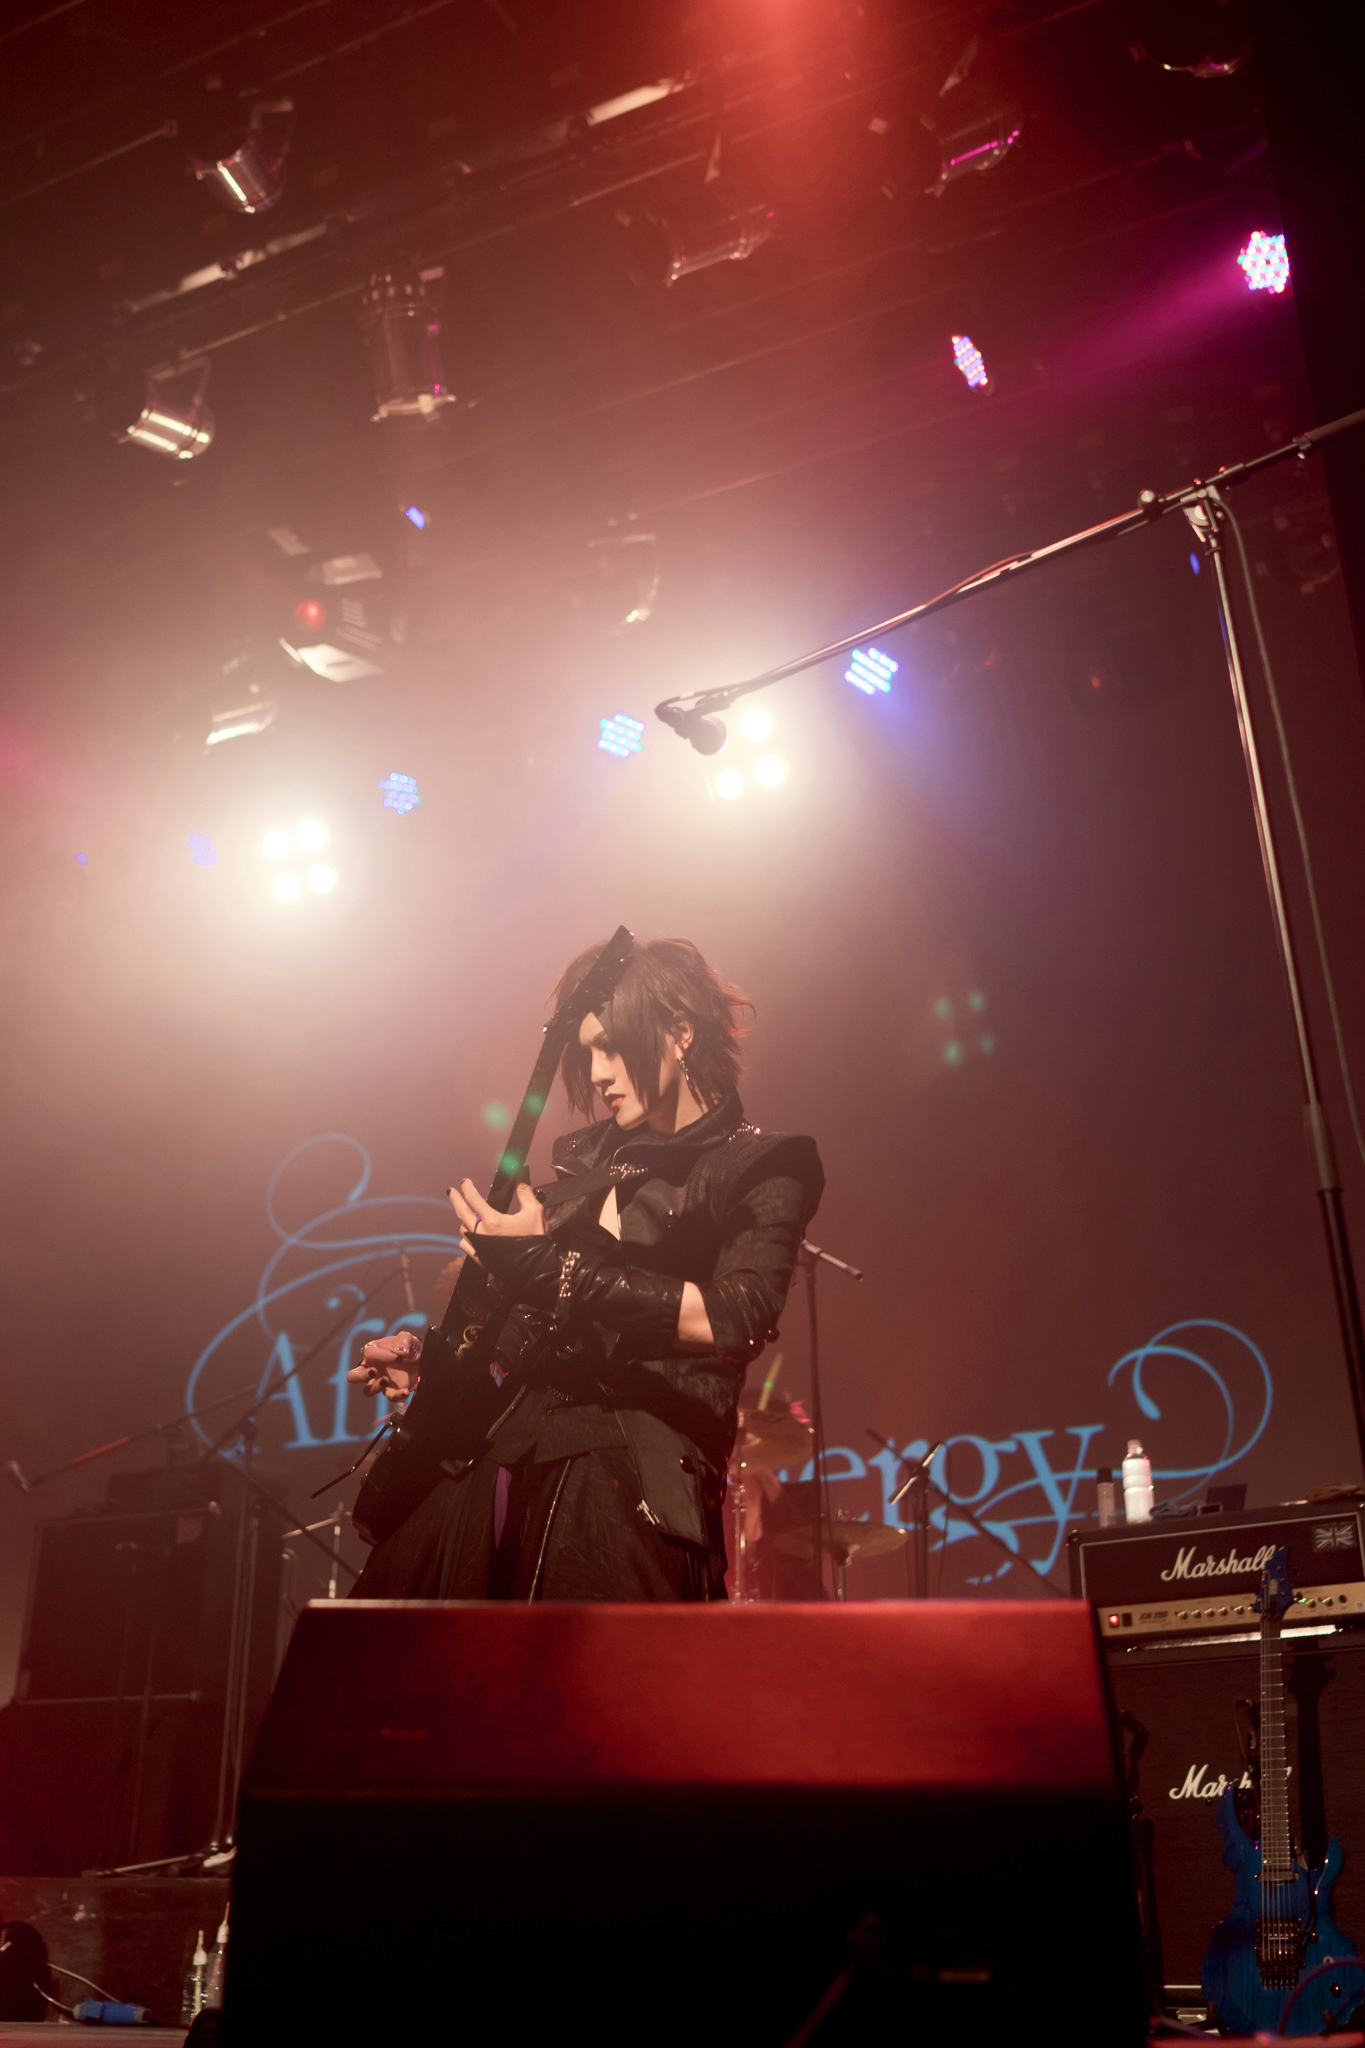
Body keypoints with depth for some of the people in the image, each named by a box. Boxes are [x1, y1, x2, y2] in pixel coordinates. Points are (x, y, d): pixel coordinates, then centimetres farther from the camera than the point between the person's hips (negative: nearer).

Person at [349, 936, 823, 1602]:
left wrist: (549, 1264, -21)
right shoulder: (585, 1158, 19)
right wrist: (427, 1352, 12)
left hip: (630, 1485, -6)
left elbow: (737, 1322, -20)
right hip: (497, 1463, 7)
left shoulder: (761, 1168, -2)